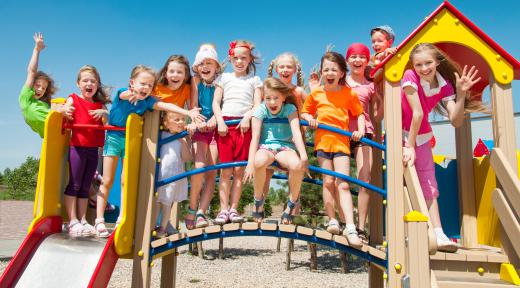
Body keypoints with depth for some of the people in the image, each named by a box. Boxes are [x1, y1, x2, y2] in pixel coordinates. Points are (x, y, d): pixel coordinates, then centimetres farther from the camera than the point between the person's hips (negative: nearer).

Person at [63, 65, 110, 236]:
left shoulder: (100, 105, 13)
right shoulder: (73, 99, 2)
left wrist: (104, 113, -11)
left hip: (93, 149, 4)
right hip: (77, 147, -4)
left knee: (85, 186, 9)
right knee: (74, 184, -1)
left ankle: (82, 221, 15)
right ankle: (73, 222, 3)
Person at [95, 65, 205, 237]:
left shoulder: (147, 101, -6)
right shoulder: (123, 94, -15)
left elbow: (166, 106, -16)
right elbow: (123, 94, -38)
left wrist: (188, 113, -31)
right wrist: (130, 94, -65)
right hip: (114, 137, -3)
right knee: (107, 181, 0)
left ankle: (122, 219, 12)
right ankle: (99, 220, 7)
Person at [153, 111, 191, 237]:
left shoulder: (183, 139, -1)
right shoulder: (161, 135, 1)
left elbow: (187, 158, -12)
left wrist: (183, 141, -16)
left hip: (174, 176, 0)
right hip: (159, 175, 0)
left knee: (167, 203, 11)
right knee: (156, 203, 7)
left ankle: (162, 228, 23)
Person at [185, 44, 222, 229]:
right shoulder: (196, 80, 4)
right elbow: (193, 106, -2)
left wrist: (213, 120, -25)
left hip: (216, 129, 0)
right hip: (199, 130, 0)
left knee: (211, 172, -5)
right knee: (199, 167, -16)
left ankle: (201, 213, -2)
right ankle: (192, 209, -1)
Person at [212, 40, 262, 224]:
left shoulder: (254, 80, 15)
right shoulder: (224, 78, 17)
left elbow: (257, 105, 5)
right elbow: (216, 102, 9)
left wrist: (247, 117, -13)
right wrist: (220, 121, -6)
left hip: (244, 125, 0)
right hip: (225, 124, 1)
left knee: (239, 170, -2)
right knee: (226, 170, -3)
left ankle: (233, 209, 2)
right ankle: (223, 210, -1)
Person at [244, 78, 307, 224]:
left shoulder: (290, 108, -1)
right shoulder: (260, 110, -2)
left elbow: (296, 133, -14)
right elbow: (255, 138, -9)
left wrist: (304, 156, -29)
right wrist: (250, 163, -21)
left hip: (285, 147, 0)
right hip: (265, 147, 0)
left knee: (296, 165, -34)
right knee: (259, 161, -37)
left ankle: (291, 205, -8)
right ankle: (258, 202, -10)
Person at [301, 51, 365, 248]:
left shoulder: (349, 93, 3)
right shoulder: (316, 93, 7)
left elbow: (359, 114, 10)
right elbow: (305, 111, 17)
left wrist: (360, 130, -5)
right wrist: (309, 118, -3)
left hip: (341, 141, -1)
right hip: (322, 140, 2)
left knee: (342, 184, -8)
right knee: (328, 181, 2)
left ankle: (350, 227, -10)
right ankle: (332, 220, 13)